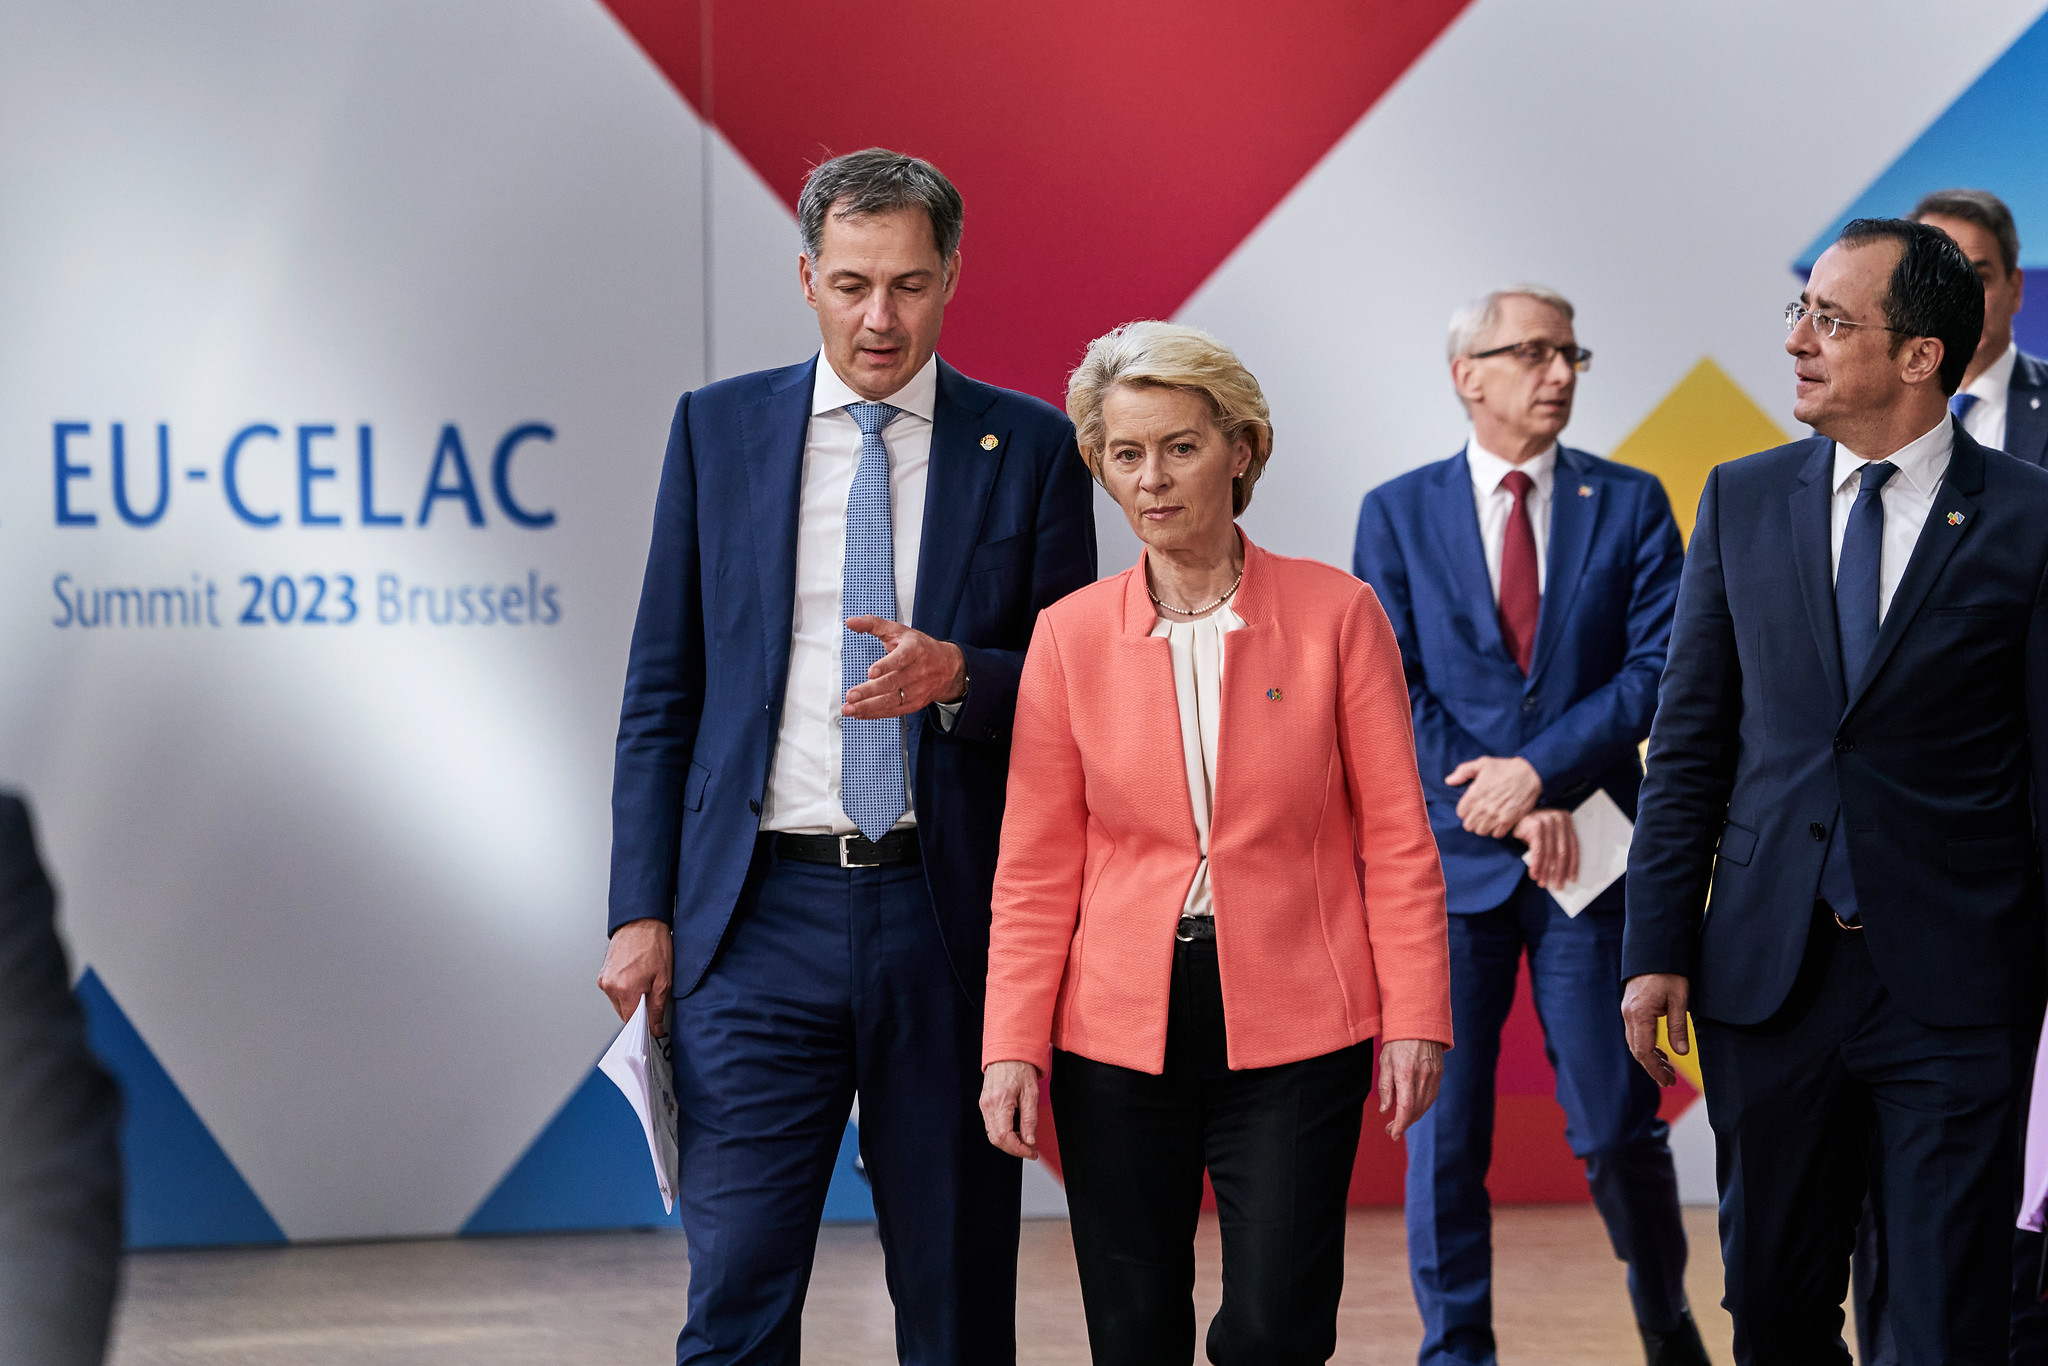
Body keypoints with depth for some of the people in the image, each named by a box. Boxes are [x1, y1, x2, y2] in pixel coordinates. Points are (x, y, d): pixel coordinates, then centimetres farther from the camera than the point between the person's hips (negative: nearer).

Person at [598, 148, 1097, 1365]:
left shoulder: (1031, 447, 4)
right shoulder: (718, 428, 7)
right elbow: (662, 689, 9)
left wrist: (959, 675, -15)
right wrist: (641, 909, 2)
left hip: (950, 913, 0)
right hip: (762, 913, 0)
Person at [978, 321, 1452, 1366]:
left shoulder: (1336, 613, 0)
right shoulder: (1070, 634, 4)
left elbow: (1396, 837, 1)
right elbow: (1036, 868, 5)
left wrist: (1414, 1017, -5)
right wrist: (1013, 1047, -2)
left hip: (1293, 1027, -2)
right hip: (1117, 1033, 2)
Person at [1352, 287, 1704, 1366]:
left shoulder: (1629, 503, 6)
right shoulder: (1398, 512, 6)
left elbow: (1659, 669, -3)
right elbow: (1392, 690, 0)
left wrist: (1540, 769, -15)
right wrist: (1504, 807, -11)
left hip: (1588, 860, 0)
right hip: (1450, 860, 0)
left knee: (1618, 1128, 2)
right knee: (1444, 1131, 3)